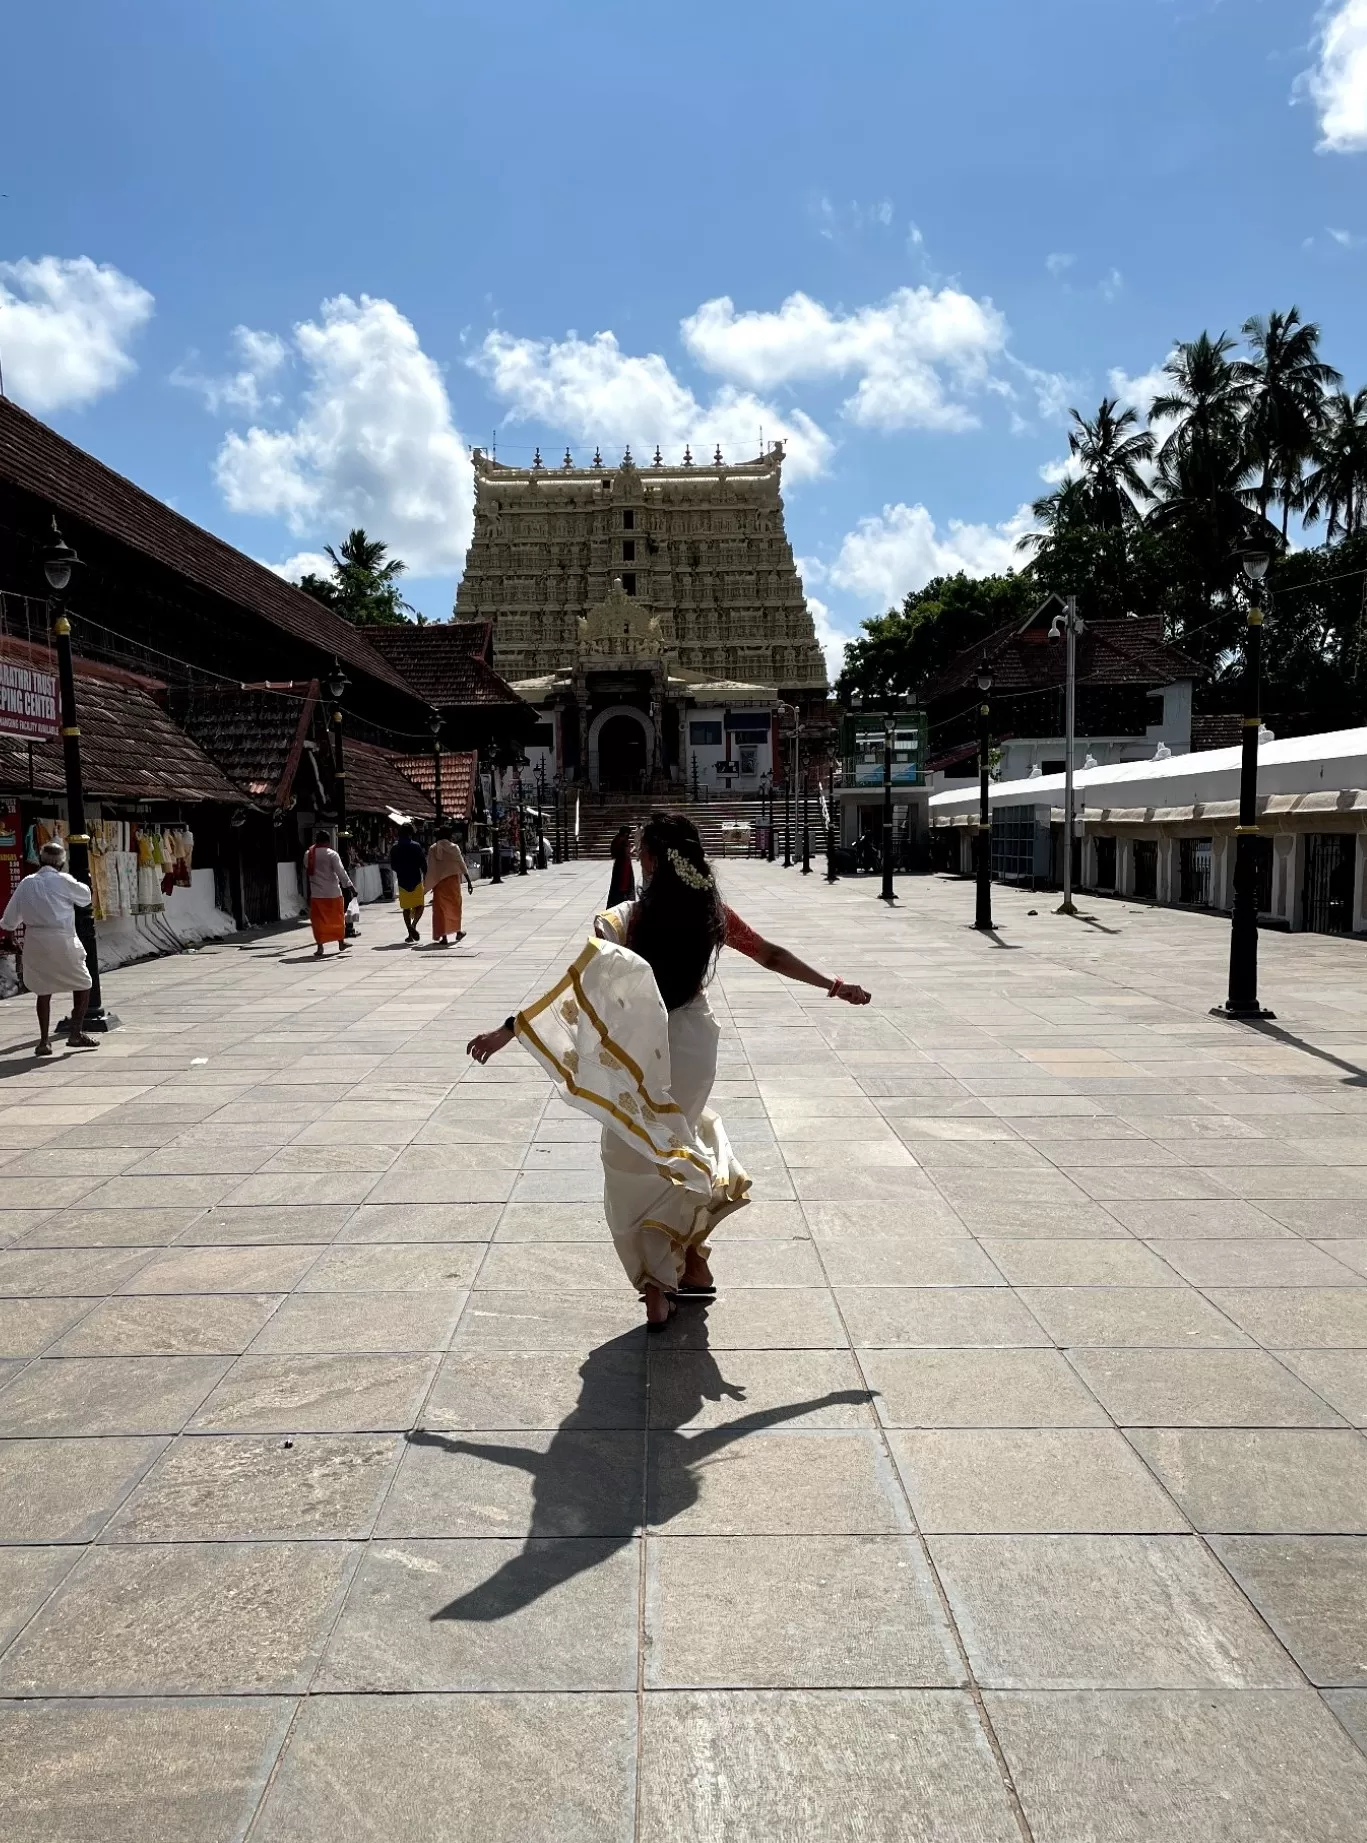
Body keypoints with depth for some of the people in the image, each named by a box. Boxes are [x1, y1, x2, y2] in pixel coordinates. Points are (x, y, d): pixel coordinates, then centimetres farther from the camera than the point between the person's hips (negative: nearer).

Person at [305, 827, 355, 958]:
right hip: (333, 893, -2)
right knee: (338, 918, 14)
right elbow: (341, 872, -15)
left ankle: (320, 947, -2)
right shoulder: (332, 854, -11)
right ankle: (341, 944, 25)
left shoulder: (308, 854, 1)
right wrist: (350, 886, -12)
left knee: (318, 920, 6)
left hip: (316, 893, 2)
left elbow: (306, 873, 12)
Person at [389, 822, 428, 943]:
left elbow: (392, 866, 11)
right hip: (416, 881, -3)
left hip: (402, 882, 3)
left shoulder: (394, 848, 3)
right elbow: (423, 864, -8)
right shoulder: (416, 846, -8)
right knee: (419, 906, 5)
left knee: (406, 908, 11)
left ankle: (410, 933, 9)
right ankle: (413, 925, -21)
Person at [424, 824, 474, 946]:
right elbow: (461, 865, -7)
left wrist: (431, 884, 6)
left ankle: (443, 936, -3)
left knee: (440, 908, 4)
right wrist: (469, 881, -5)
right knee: (454, 905, 16)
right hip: (452, 880, -2)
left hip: (438, 882, 2)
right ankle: (458, 931, 29)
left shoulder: (433, 849, 1)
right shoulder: (453, 847, -6)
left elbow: (430, 868, 1)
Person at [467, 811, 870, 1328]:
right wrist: (836, 986, 14)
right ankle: (692, 1264, 35)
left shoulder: (626, 920, -18)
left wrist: (508, 1029, -25)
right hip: (695, 1043, 5)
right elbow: (773, 956, 3)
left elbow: (574, 984, -26)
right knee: (680, 1145, 27)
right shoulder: (713, 913, -5)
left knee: (636, 1162, 13)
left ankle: (658, 1289, 19)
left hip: (644, 1054, -4)